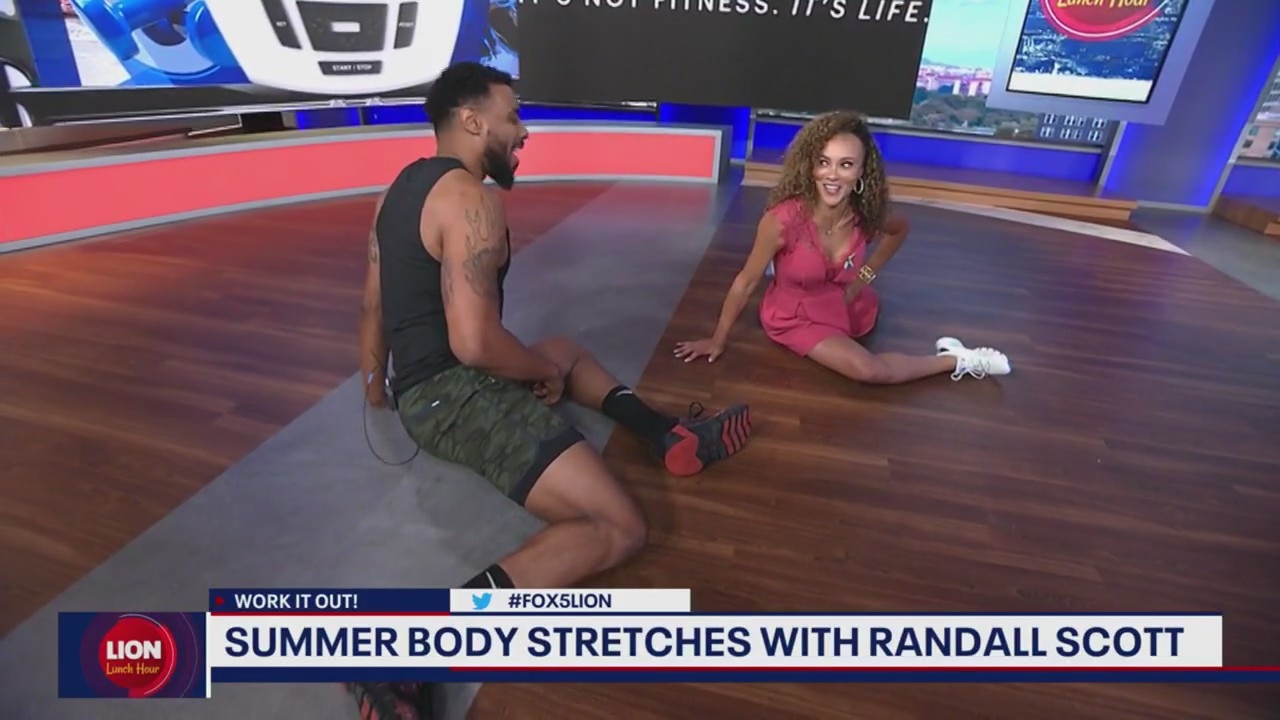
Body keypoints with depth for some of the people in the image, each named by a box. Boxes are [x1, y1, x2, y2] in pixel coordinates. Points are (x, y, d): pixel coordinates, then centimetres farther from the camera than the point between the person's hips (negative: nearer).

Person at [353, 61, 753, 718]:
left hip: (421, 386, 11)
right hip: (457, 393, -11)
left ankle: (671, 438, 19)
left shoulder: (408, 183, 15)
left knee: (566, 351, 32)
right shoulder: (472, 199, -16)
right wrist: (545, 370, -6)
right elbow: (474, 343, -25)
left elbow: (374, 301, 21)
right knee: (618, 530, -18)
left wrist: (376, 385, 32)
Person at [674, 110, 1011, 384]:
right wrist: (718, 340, -13)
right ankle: (958, 361, 4)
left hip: (845, 306, 6)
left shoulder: (867, 214, -19)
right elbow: (745, 282, -21)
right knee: (870, 371, -21)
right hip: (796, 316, -6)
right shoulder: (784, 219, -33)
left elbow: (899, 229, 7)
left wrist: (867, 274, -1)